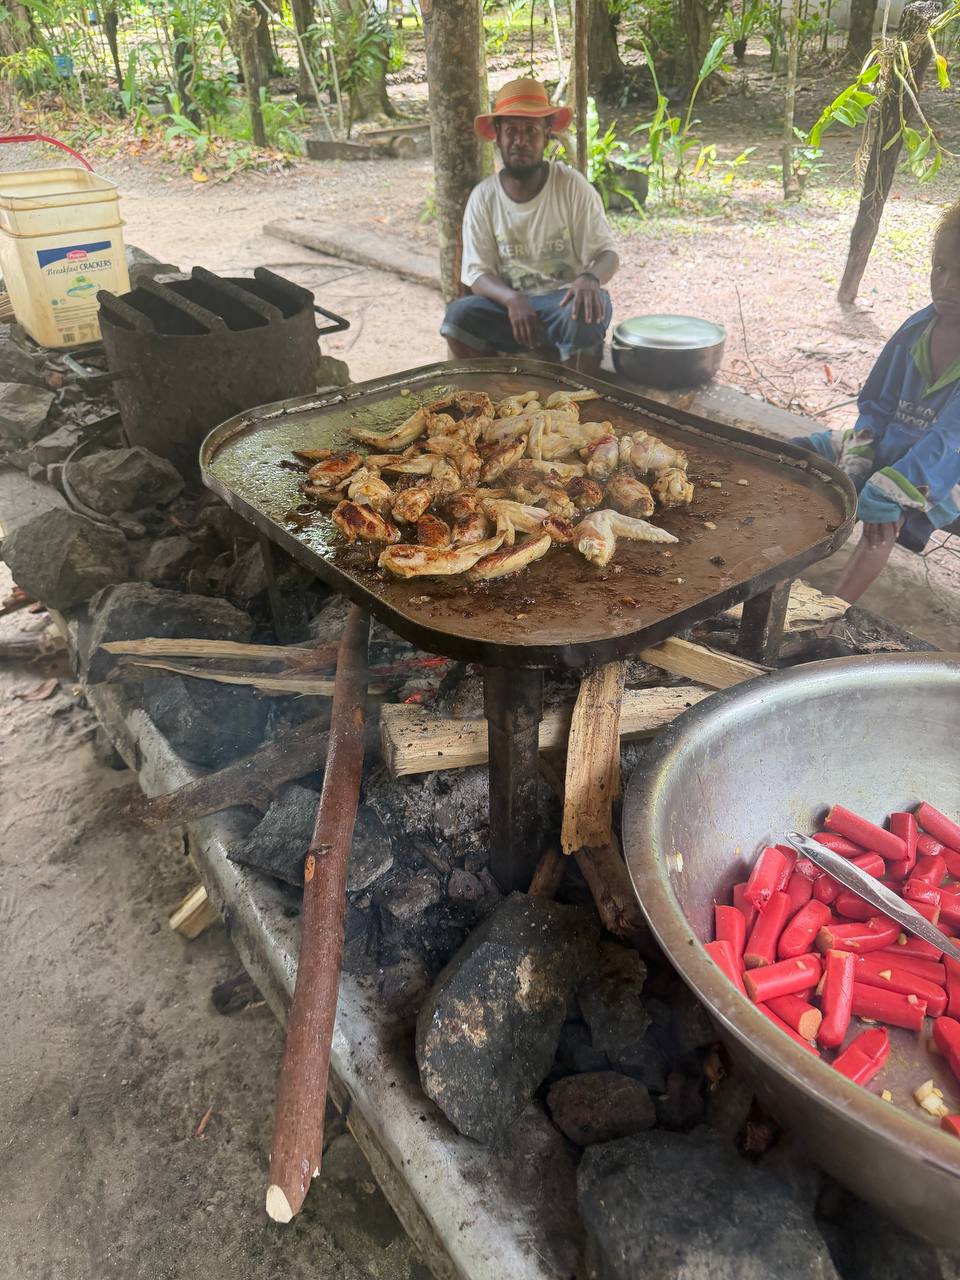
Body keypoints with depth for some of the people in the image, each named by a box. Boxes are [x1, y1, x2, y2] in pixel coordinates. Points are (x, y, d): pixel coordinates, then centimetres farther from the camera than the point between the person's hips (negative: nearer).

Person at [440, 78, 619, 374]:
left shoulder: (573, 186, -2)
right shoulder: (483, 197, 3)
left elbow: (606, 253, -3)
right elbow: (477, 273, -3)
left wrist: (590, 278, -29)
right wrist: (511, 299, -26)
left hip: (566, 298, -1)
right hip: (509, 302, 2)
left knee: (581, 318, -36)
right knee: (459, 316, -27)